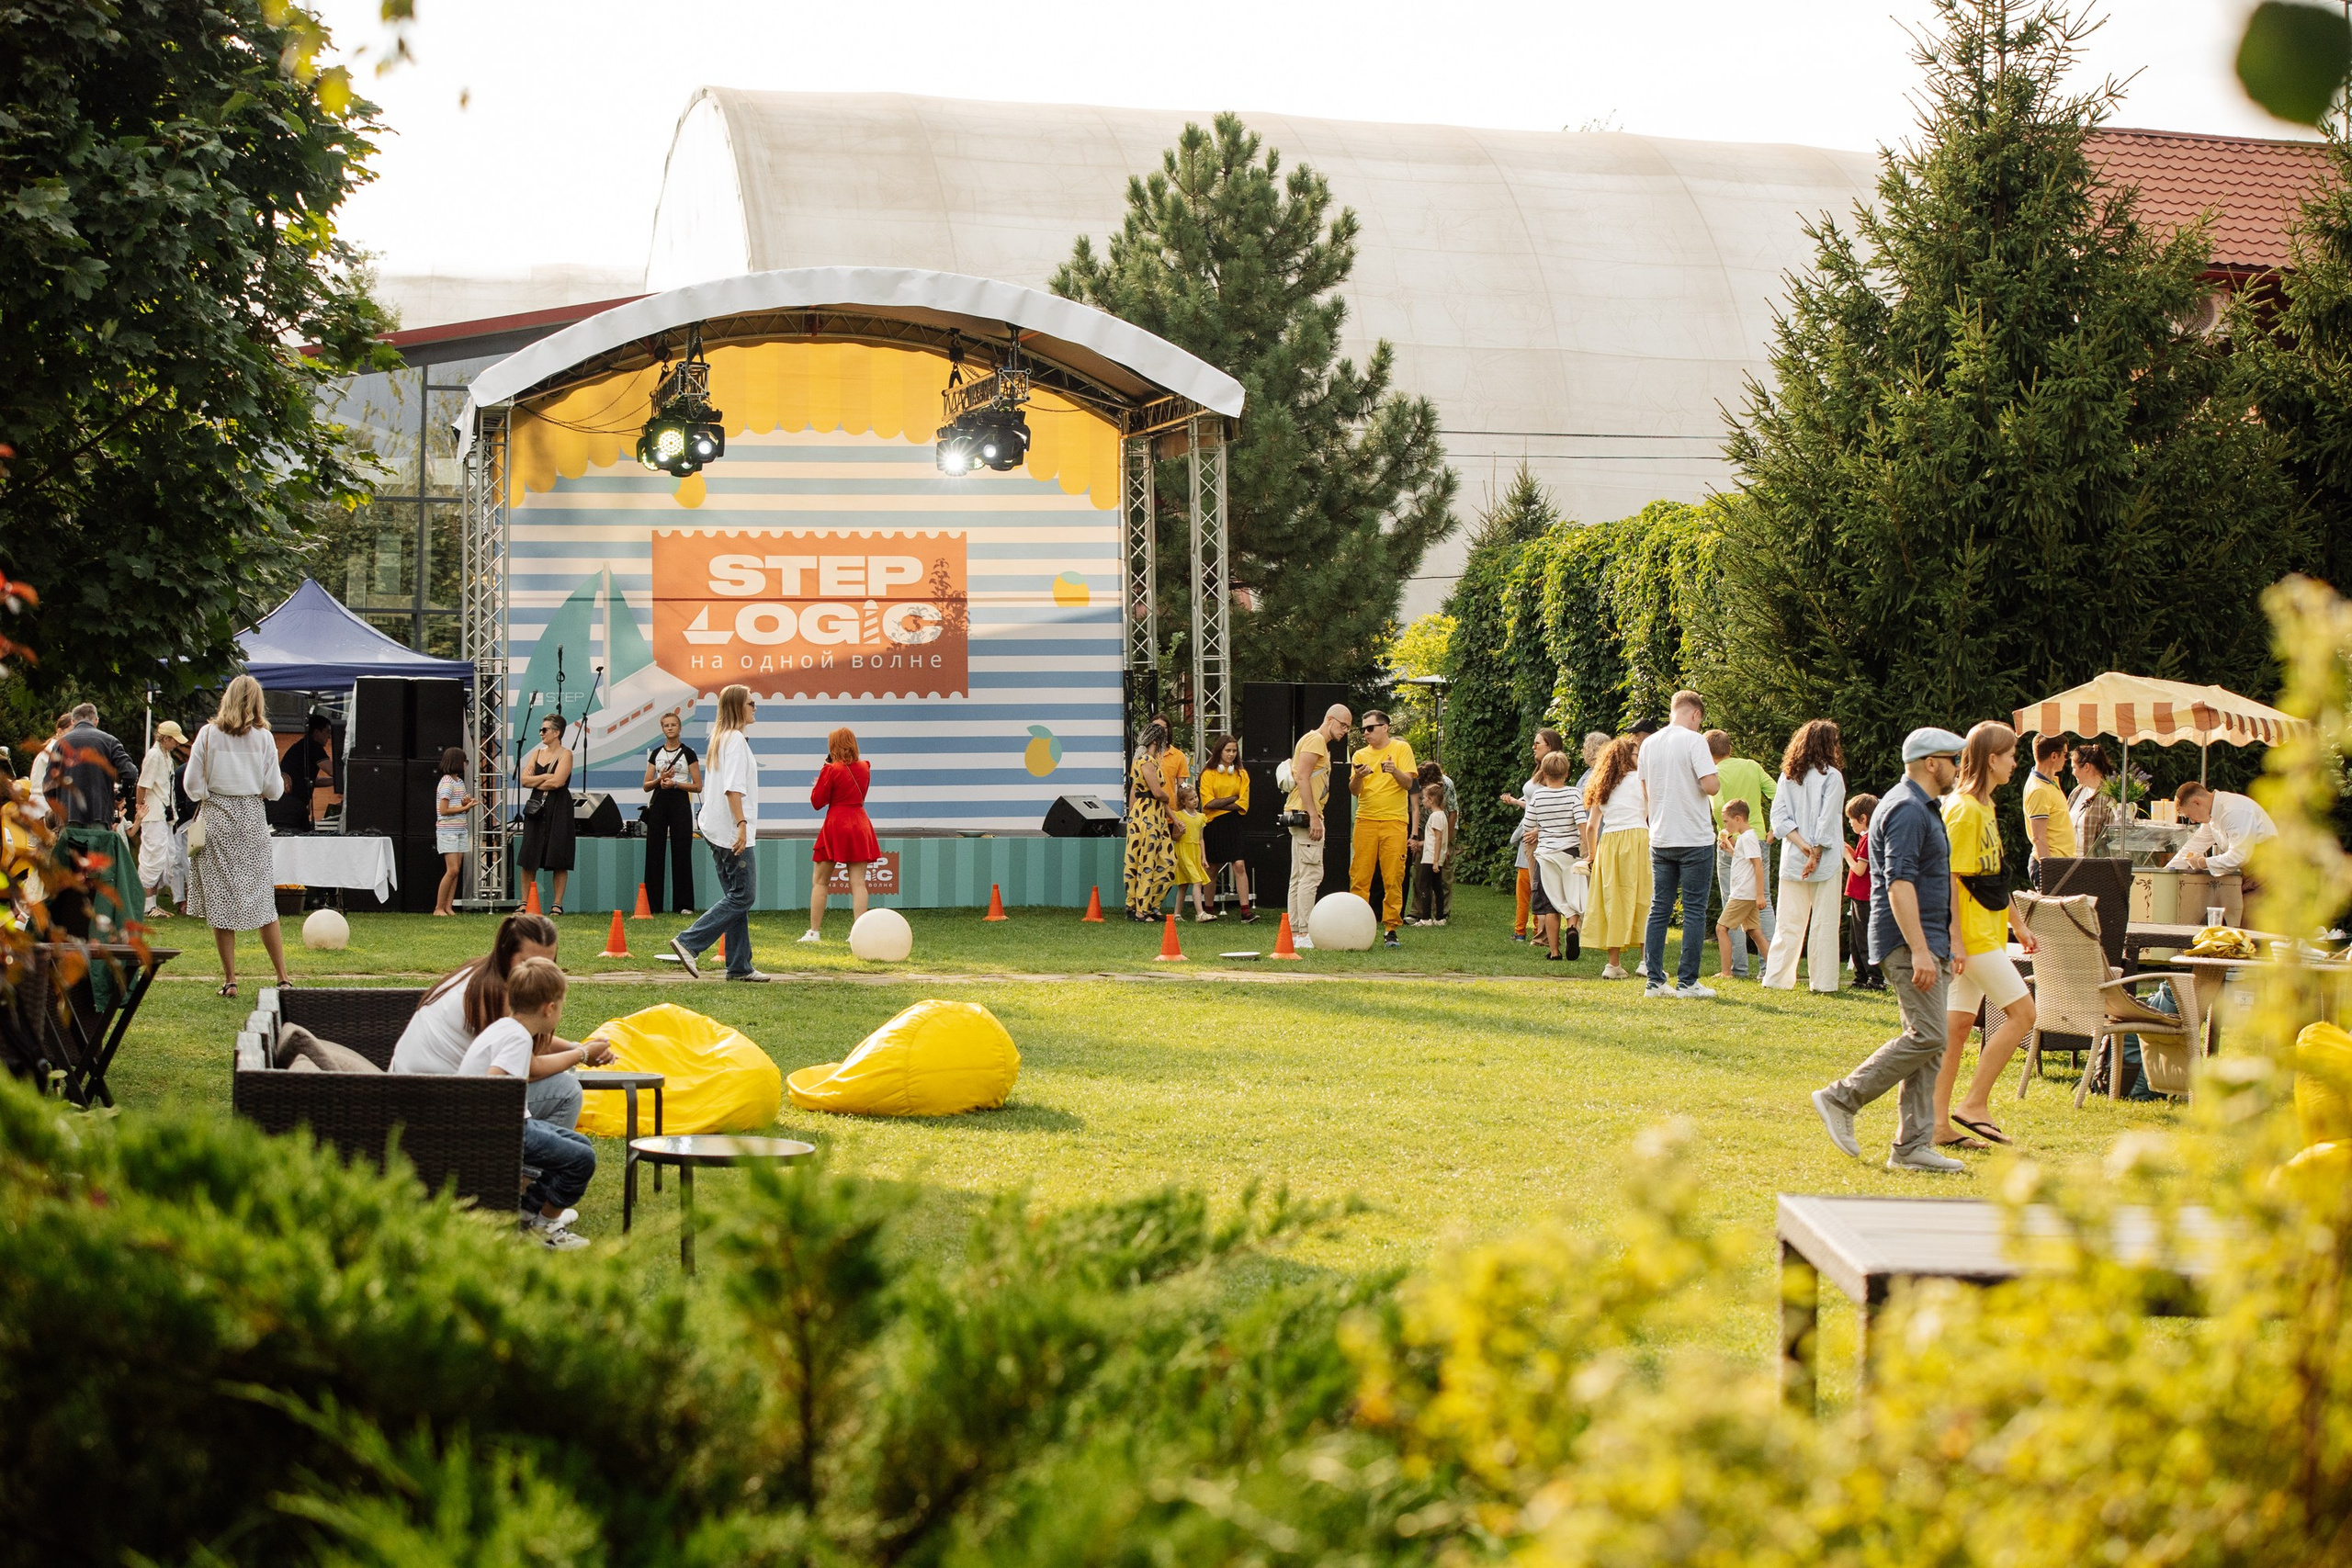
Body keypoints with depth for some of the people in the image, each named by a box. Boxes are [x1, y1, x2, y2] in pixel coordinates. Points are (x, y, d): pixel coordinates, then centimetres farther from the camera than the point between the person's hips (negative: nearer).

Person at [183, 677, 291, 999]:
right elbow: (274, 789, 0)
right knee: (263, 900, 6)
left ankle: (230, 980, 3)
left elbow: (193, 783, -3)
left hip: (216, 819, -1)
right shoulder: (263, 737, -2)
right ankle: (283, 976, 5)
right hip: (252, 820, 1)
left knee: (220, 899, 4)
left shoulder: (208, 734, -4)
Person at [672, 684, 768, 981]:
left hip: (718, 831, 10)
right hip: (732, 831, -10)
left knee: (736, 897, 10)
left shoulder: (720, 739, 18)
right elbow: (734, 786, -22)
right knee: (743, 896, -8)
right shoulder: (736, 739, -11)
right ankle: (688, 942, -12)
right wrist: (741, 823, -27)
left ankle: (739, 966, 10)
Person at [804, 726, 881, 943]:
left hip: (835, 826, -4)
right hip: (860, 825, 4)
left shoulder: (831, 771, -10)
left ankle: (814, 932, 4)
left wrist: (817, 783, 10)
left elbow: (817, 802, -7)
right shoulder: (864, 768, 6)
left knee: (819, 881, 6)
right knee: (858, 882, 0)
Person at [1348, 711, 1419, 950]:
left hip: (1394, 822, -2)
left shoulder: (1401, 749, 5)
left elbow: (1408, 784, -2)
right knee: (1359, 878, -3)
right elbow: (1353, 791, 5)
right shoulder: (1360, 755, 13)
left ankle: (1391, 929, 0)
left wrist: (1395, 771, -22)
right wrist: (1358, 776, -16)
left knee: (1393, 879, -4)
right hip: (1365, 821, 2)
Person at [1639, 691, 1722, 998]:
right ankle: (1687, 982, -1)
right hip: (1695, 839, -6)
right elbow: (1710, 785, -17)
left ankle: (1654, 981, 7)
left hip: (1660, 839, 6)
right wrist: (1716, 777, 3)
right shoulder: (1694, 740, -10)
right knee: (1694, 910, 0)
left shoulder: (1649, 744, 8)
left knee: (1659, 909, 9)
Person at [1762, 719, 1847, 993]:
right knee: (1824, 922, 0)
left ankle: (1777, 978, 7)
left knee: (1790, 922, 9)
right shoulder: (1831, 776, -8)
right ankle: (1823, 982, 1)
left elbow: (1778, 816, 0)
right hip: (1825, 860, -4)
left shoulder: (1788, 775, 7)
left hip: (1793, 858, 4)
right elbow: (1827, 821, -12)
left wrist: (1802, 845, -6)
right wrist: (1816, 854, -8)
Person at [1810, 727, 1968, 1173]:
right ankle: (1841, 1100, -8)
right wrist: (1919, 950, -28)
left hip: (1924, 941, 11)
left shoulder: (1922, 808, 21)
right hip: (1908, 940, -11)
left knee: (1929, 1042, 6)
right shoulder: (1908, 810, -14)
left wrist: (1944, 944, 28)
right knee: (1927, 1036, -15)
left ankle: (1913, 1146, 5)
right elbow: (1899, 883, -23)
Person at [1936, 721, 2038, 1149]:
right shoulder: (1963, 809, -16)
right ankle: (1975, 1104, -4)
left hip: (1987, 930, 10)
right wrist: (1955, 942, -22)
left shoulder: (1984, 807, 15)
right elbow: (1949, 878, -19)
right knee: (2022, 1012, -8)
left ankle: (1940, 1122, 9)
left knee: (1959, 1024, 8)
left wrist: (2016, 924, 25)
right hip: (1973, 934, -10)